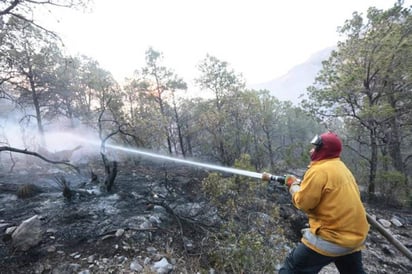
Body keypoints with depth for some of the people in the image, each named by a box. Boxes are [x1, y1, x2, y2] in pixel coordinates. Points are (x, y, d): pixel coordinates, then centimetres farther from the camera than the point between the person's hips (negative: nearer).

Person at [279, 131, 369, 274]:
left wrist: (294, 185, 1)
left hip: (332, 237, -9)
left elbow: (303, 202, -16)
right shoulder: (342, 168, 12)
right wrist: (301, 183, 12)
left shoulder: (319, 170, -17)